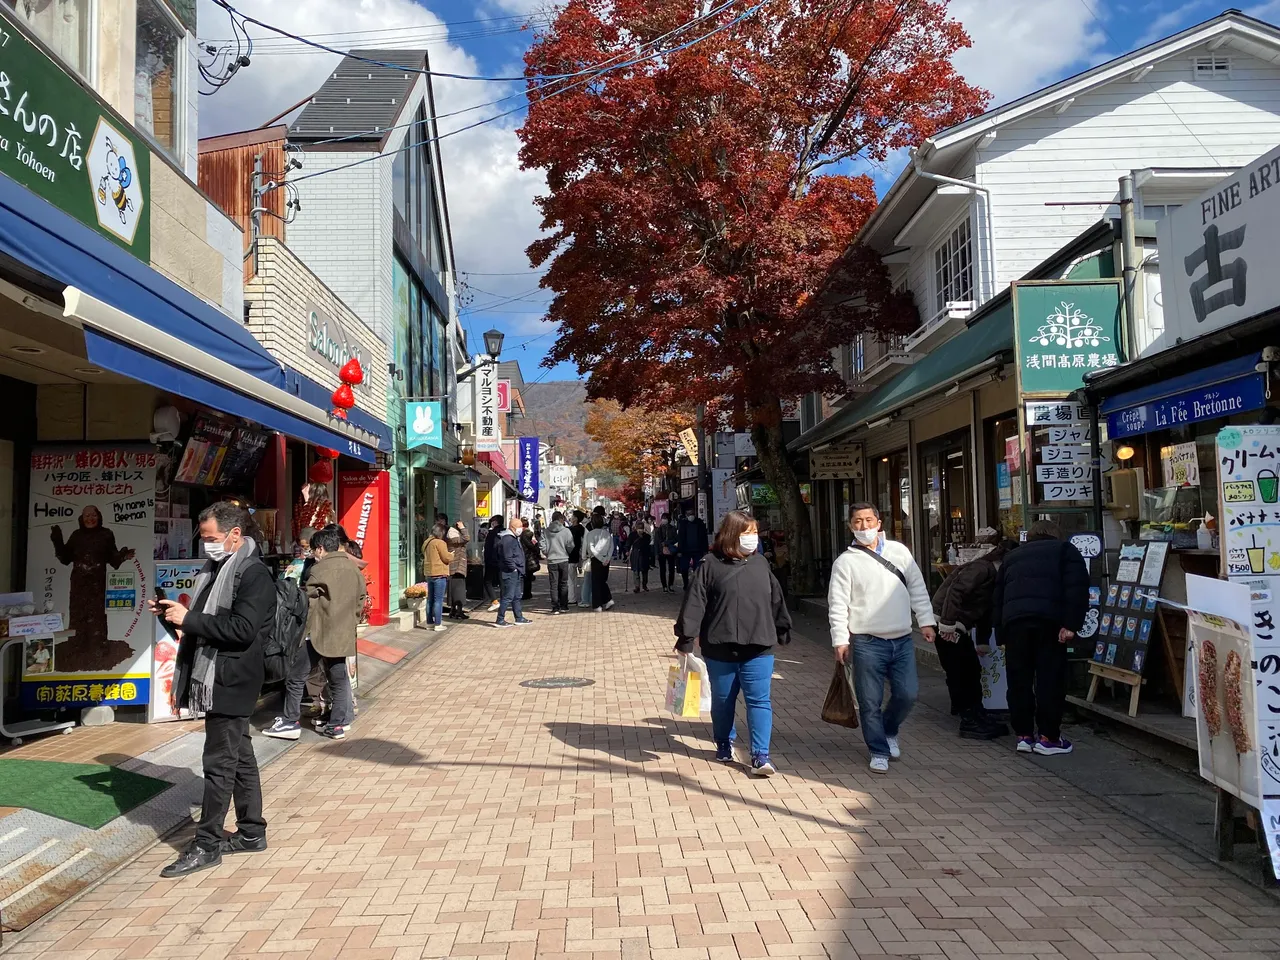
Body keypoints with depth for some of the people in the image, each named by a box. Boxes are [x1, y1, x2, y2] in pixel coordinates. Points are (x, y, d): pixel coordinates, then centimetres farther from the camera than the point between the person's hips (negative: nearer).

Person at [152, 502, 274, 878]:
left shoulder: (254, 575, -15)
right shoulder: (215, 569, 14)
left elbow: (242, 629, -25)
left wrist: (188, 618, -21)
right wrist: (175, 613, 2)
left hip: (230, 682, -9)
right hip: (213, 678, 9)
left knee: (219, 763, -2)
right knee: (239, 758, 15)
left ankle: (207, 844, 7)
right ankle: (252, 833, 25)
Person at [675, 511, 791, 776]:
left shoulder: (760, 563, 6)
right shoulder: (712, 565, -6)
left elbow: (775, 599, 16)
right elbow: (694, 603, -8)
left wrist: (783, 630, 22)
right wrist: (685, 639, -10)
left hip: (758, 649, 2)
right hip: (720, 649, -1)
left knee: (759, 701, -3)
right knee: (722, 701, 14)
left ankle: (760, 756, 0)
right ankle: (724, 745, 34)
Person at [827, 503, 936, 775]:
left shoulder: (899, 551, 7)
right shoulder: (845, 561, -3)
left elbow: (918, 588, 11)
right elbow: (838, 605, -4)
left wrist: (926, 622, 5)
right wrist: (840, 640, -9)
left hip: (902, 640, 3)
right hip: (867, 643, -3)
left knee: (907, 694, 3)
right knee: (870, 703, 3)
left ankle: (889, 730, 32)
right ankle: (879, 752, 20)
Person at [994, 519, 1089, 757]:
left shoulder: (1012, 557, 31)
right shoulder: (1065, 549, 19)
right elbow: (1077, 586, 1)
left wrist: (1001, 636, 25)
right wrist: (1071, 624, -5)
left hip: (1013, 619, 3)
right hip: (1049, 618, -3)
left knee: (1019, 680, 10)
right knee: (1050, 678, 3)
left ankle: (1024, 735, 15)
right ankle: (1049, 737, 7)